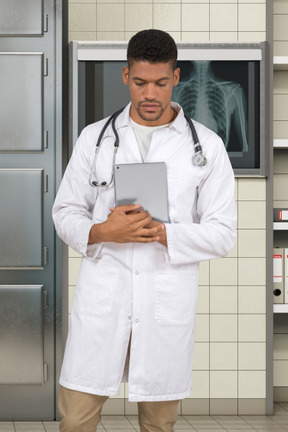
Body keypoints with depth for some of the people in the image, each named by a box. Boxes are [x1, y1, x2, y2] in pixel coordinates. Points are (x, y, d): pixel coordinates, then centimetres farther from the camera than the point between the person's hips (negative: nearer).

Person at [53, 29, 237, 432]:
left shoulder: (207, 146, 3)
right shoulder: (95, 138, 7)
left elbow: (222, 233, 0)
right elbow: (65, 213, 8)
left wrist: (161, 232, -15)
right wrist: (103, 232, -14)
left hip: (168, 304, 0)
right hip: (101, 298, 1)